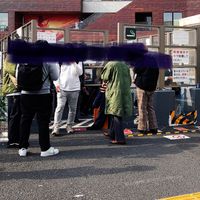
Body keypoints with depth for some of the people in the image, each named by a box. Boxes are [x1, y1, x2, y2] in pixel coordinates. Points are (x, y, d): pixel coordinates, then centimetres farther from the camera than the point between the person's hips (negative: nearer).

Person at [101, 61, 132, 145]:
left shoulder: (110, 64, -8)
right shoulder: (125, 65, 10)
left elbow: (104, 77, 1)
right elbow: (129, 80, 15)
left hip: (115, 93, -6)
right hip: (125, 93, 6)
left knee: (116, 116, -5)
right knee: (116, 115, 18)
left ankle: (120, 138, -9)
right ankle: (112, 134, 31)